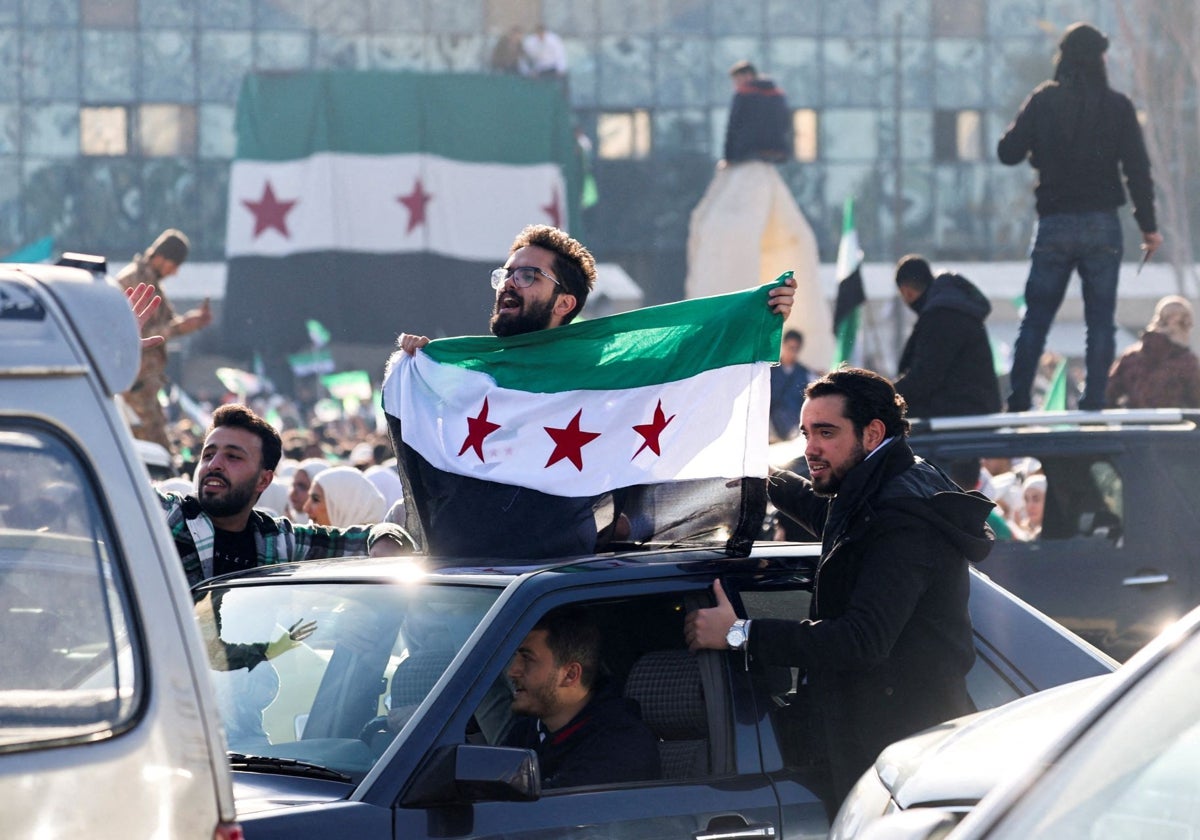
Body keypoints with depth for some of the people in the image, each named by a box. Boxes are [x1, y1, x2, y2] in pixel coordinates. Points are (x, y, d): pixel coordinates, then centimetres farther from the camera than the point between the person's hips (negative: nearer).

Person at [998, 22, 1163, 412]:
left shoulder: (1043, 101, -2)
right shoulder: (1117, 106, -2)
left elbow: (1008, 152, -1)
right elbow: (1137, 170, -3)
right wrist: (1149, 226, 3)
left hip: (1054, 225, 1)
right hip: (1102, 225, -1)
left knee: (1035, 319, 6)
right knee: (1100, 321, 5)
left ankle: (1018, 403, 0)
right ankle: (1093, 402, 0)